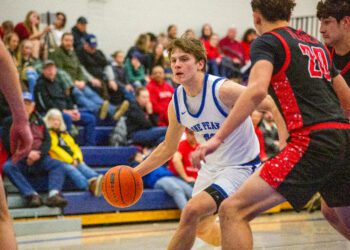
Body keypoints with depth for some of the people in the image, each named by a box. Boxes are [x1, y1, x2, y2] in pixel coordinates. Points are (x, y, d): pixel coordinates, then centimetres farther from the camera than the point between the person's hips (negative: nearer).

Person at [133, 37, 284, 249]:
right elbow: (168, 147, 11)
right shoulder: (177, 102, -3)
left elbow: (273, 105, -22)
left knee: (192, 211, -26)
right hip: (211, 167, 8)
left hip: (241, 166, -8)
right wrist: (135, 173, 6)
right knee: (200, 226, 20)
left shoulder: (222, 90, -25)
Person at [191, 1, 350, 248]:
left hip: (312, 142, -8)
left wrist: (218, 138, -22)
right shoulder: (316, 44, 23)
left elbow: (258, 90, -18)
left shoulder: (267, 42, 2)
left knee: (233, 210, -11)